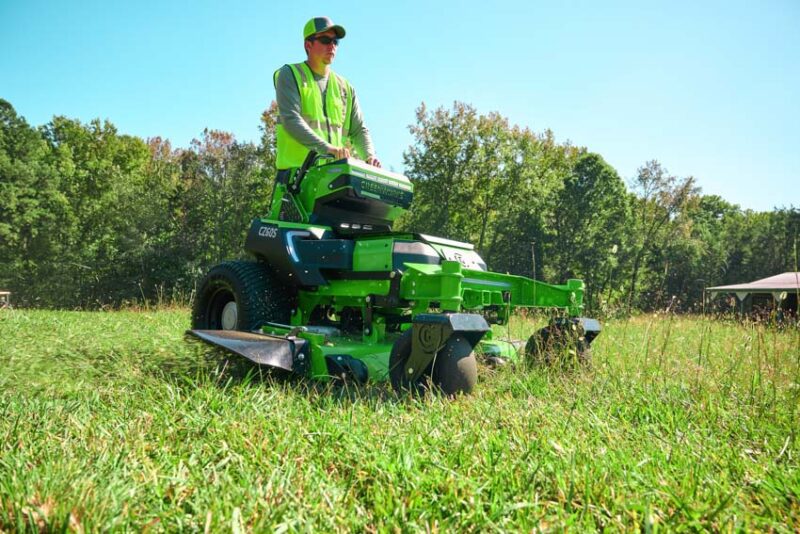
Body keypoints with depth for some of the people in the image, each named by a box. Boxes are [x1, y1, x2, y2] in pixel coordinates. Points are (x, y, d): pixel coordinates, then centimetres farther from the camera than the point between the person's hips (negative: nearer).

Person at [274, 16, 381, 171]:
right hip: (297, 169, -4)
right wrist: (325, 147, -23)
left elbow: (358, 130, 18)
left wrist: (369, 156, -5)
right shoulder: (290, 75, 7)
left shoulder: (345, 88, 22)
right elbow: (290, 119, -9)